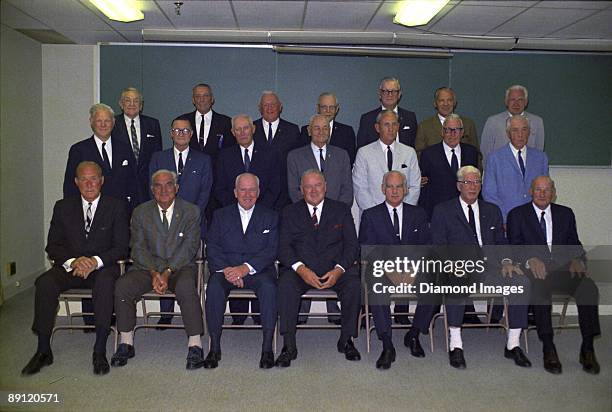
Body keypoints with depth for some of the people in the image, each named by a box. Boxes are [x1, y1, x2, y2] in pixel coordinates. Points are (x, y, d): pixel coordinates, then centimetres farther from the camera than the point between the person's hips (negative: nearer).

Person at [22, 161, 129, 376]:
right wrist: (73, 261, -15)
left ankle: (100, 351, -30)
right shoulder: (63, 207, 11)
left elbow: (121, 247, -3)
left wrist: (95, 261, -20)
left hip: (102, 267, -2)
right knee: (45, 282, -28)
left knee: (105, 281, -36)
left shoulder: (116, 207, 4)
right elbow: (52, 246, 5)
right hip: (69, 267, 3)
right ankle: (43, 350, -16)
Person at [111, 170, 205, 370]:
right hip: (148, 267, 3)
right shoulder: (140, 212, 9)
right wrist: (154, 273, -15)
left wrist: (167, 272, -18)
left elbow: (189, 248, -6)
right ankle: (126, 343, -9)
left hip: (180, 266, -2)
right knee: (122, 286, -24)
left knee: (186, 287, -35)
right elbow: (138, 248, 1)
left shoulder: (191, 211, 3)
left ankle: (195, 345, -26)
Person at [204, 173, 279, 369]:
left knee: (269, 286, -33)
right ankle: (215, 347, -21)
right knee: (214, 286, -30)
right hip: (226, 268, 1)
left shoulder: (270, 217, 11)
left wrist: (246, 268, -16)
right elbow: (212, 249, 4)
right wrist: (225, 269, -15)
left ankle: (267, 347, -26)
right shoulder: (220, 215, 15)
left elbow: (271, 251, -1)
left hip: (258, 270, -1)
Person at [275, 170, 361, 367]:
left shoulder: (341, 210, 11)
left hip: (335, 268, 1)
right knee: (286, 284, -31)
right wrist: (301, 269, -19)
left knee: (354, 284, -28)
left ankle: (346, 340, -10)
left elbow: (352, 245, 3)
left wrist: (338, 270, -15)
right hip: (301, 268, 0)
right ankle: (289, 345, -22)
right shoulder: (290, 212, 10)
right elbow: (283, 247, 0)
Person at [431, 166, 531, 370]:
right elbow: (438, 247, 1)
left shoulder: (492, 211, 22)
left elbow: (501, 242, 17)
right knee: (457, 281, -38)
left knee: (521, 281, -23)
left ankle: (513, 344, -13)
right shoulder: (443, 211, 9)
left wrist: (506, 261, -5)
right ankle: (455, 344, -31)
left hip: (489, 268, 4)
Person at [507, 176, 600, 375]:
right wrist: (531, 259, -20)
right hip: (535, 269, -3)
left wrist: (577, 259, -9)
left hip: (563, 268, 3)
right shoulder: (517, 214, 11)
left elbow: (575, 244, 14)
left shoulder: (565, 213, 21)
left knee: (588, 287, -27)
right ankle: (548, 349, -29)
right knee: (540, 287, -36)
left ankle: (587, 348, -20)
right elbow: (515, 245, 0)